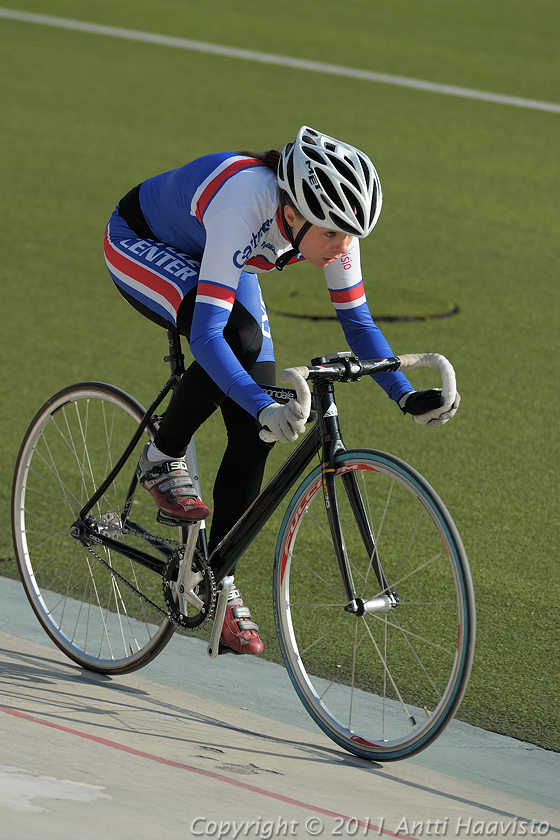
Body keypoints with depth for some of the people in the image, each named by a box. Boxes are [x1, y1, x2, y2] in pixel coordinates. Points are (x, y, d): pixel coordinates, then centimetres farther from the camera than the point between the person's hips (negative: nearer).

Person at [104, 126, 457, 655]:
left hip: (210, 263, 6)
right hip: (140, 246, -6)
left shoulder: (330, 220, -24)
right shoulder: (243, 210, -43)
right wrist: (263, 408, -58)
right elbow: (207, 334, -47)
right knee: (239, 336, -35)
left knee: (256, 434, -6)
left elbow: (357, 321, -11)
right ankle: (162, 461, -11)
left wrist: (405, 396, -23)